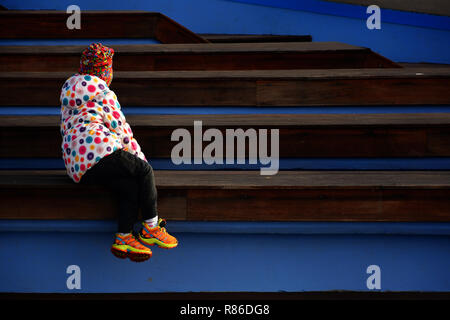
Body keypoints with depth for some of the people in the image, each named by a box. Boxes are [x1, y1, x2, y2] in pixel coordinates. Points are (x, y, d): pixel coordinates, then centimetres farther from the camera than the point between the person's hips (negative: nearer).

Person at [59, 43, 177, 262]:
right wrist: (140, 158, 17)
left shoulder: (69, 97, 29)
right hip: (98, 150, -9)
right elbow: (121, 130, 3)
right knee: (144, 171, 4)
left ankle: (123, 238, -15)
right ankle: (151, 227, 3)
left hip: (75, 166, 9)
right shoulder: (104, 95, 3)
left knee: (130, 186, 3)